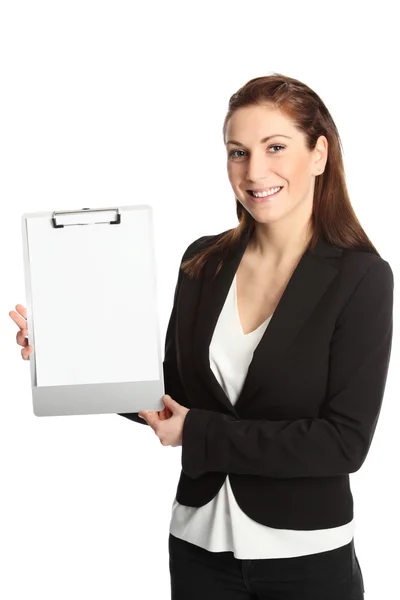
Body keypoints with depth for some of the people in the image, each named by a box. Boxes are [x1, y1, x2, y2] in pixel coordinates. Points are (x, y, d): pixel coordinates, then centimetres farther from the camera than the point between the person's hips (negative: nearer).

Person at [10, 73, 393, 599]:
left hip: (306, 558, -3)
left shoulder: (361, 277, -12)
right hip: (200, 545, 4)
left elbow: (346, 442, -16)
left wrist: (200, 434, -16)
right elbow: (173, 395, 8)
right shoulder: (203, 262, 1)